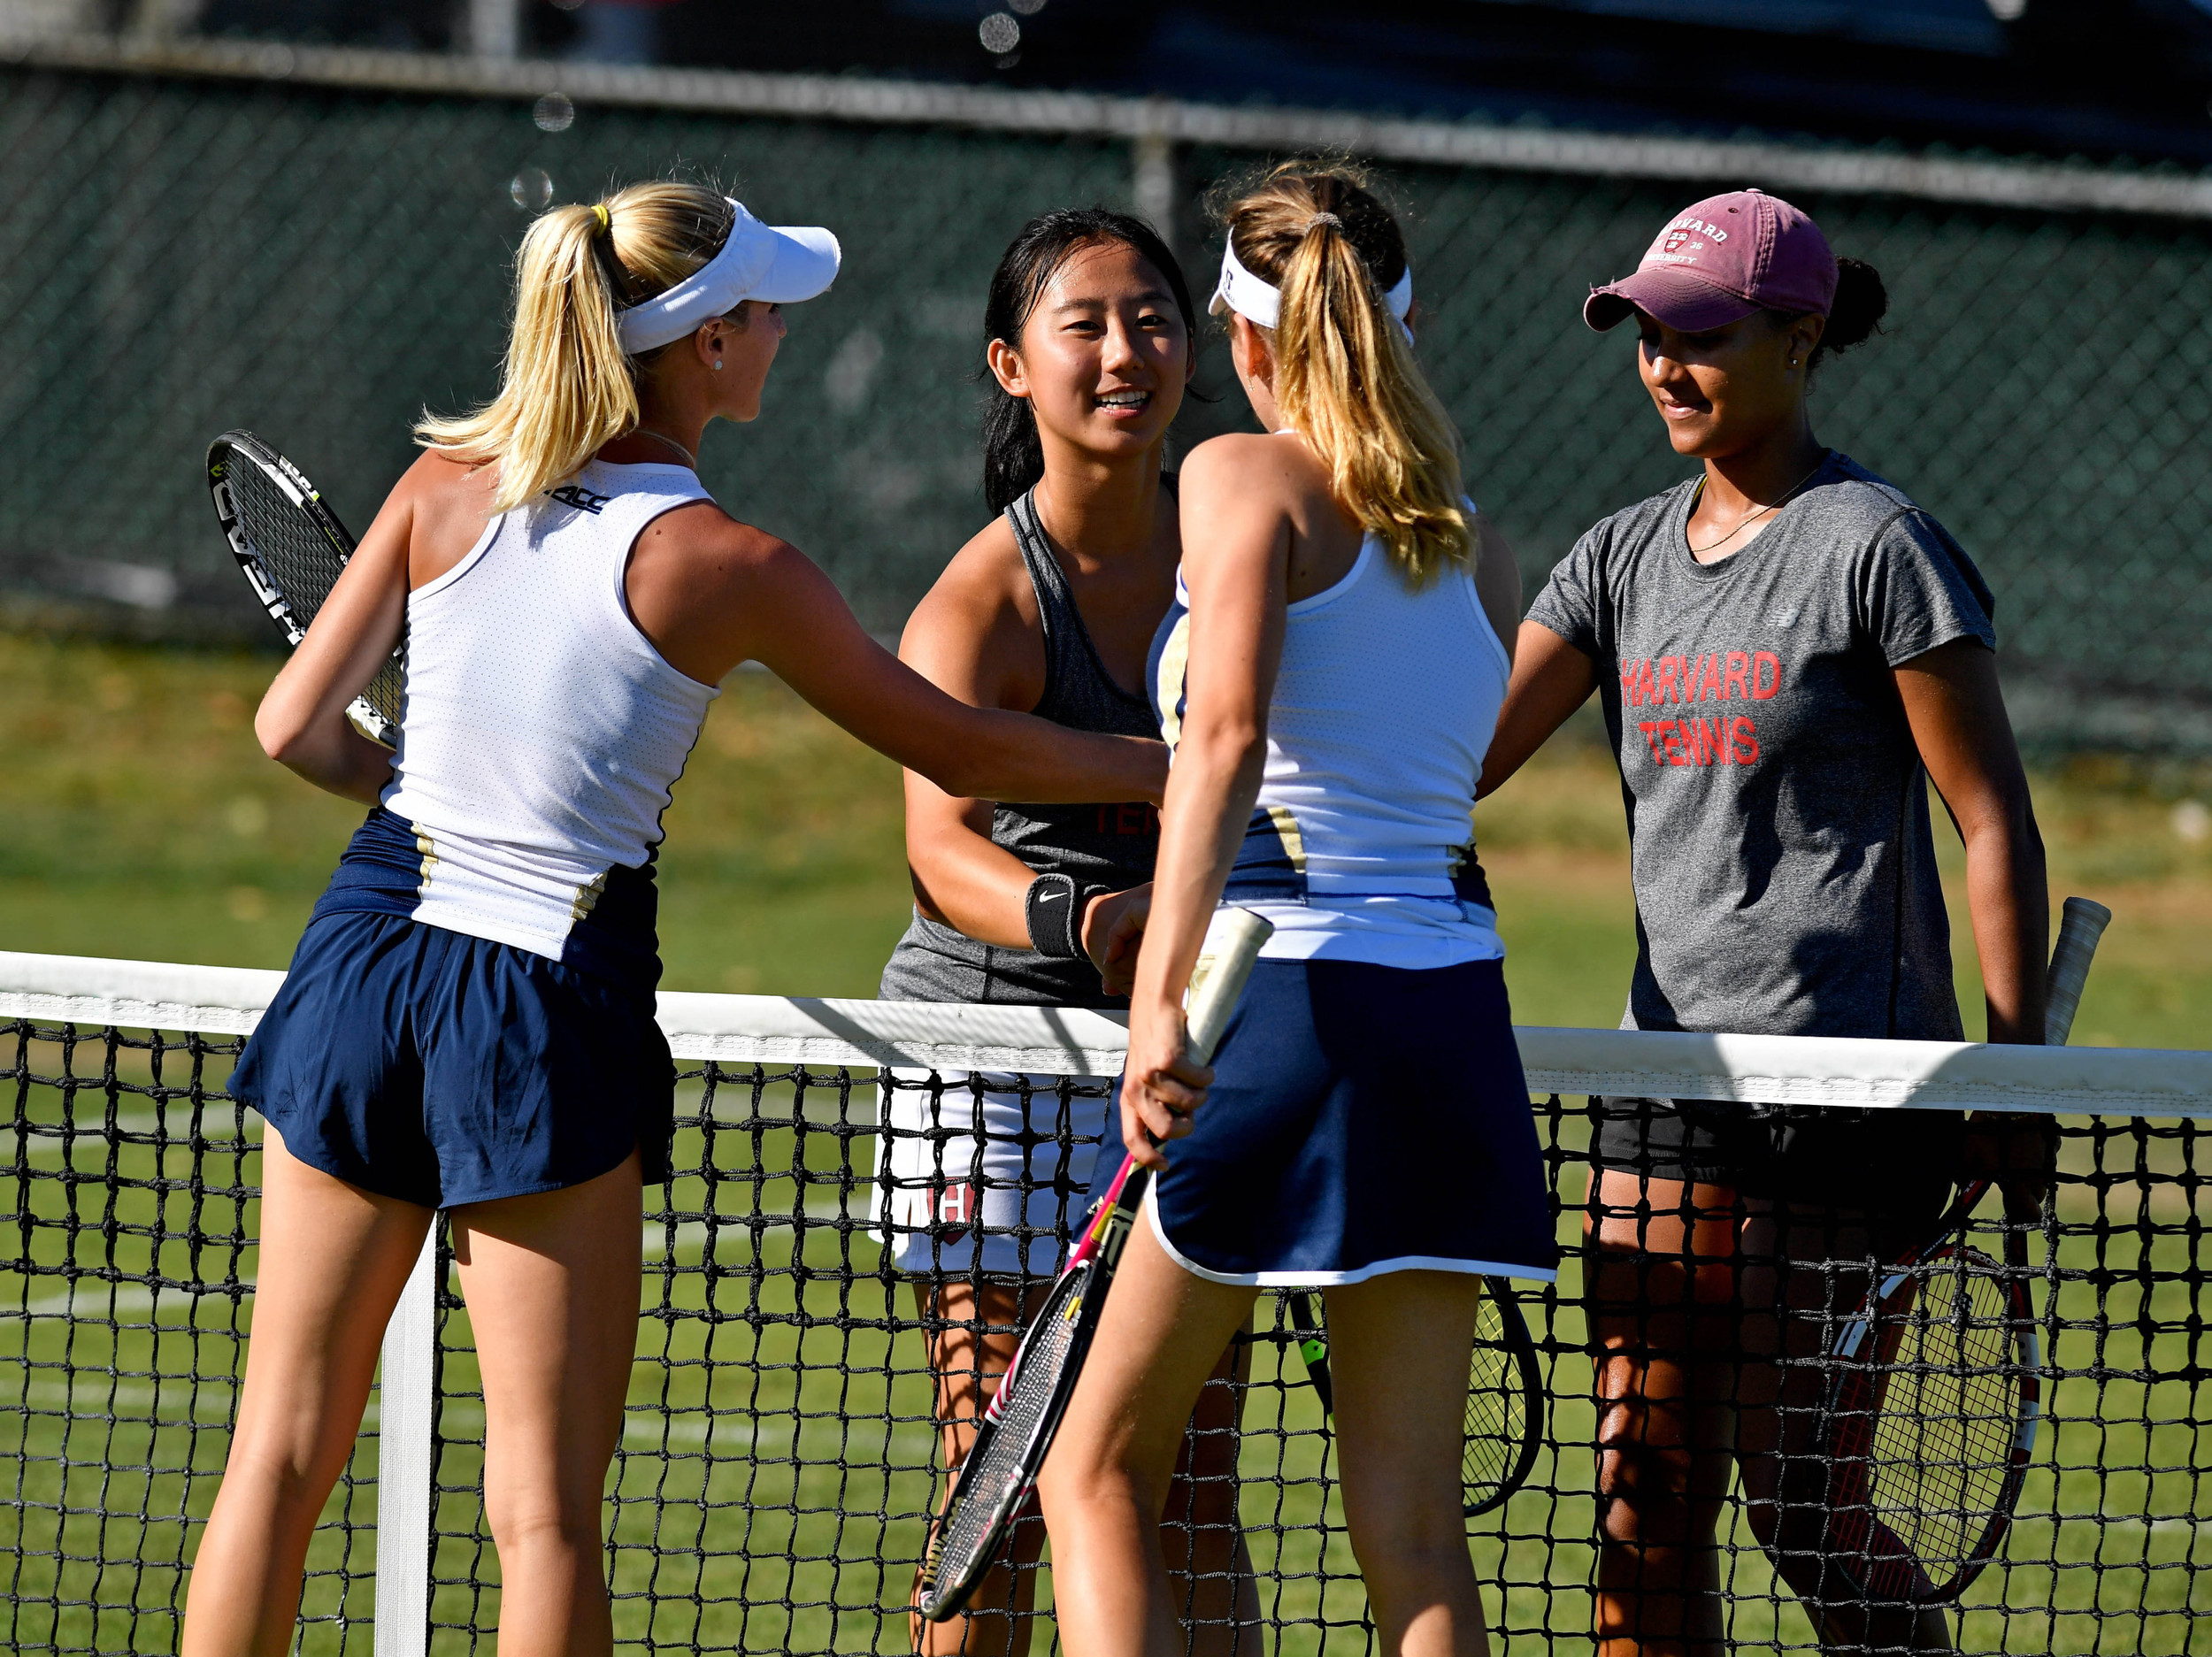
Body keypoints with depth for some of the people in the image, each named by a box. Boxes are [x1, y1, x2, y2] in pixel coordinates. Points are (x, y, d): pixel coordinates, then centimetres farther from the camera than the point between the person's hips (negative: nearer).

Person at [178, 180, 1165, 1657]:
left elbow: (296, 726, 0)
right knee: (548, 1502, 1)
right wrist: (1176, 769, 13)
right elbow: (958, 751, 0)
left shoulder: (448, 485, -1)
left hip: (374, 943, 4)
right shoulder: (729, 568, -10)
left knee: (284, 1452, 10)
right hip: (555, 996, -4)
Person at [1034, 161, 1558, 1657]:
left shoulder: (1249, 479, -3)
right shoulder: (1477, 547, 16)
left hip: (1296, 1002, -6)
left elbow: (1228, 735, -17)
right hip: (1457, 1013, 6)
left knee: (1101, 1473, 6)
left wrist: (1164, 991, -24)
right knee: (1411, 1522, 6)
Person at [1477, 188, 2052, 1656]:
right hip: (1670, 1079, 7)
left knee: (1799, 1493, -5)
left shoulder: (1878, 548, -7)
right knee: (1647, 1496, 4)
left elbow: (1997, 823, -8)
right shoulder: (1626, 557, 12)